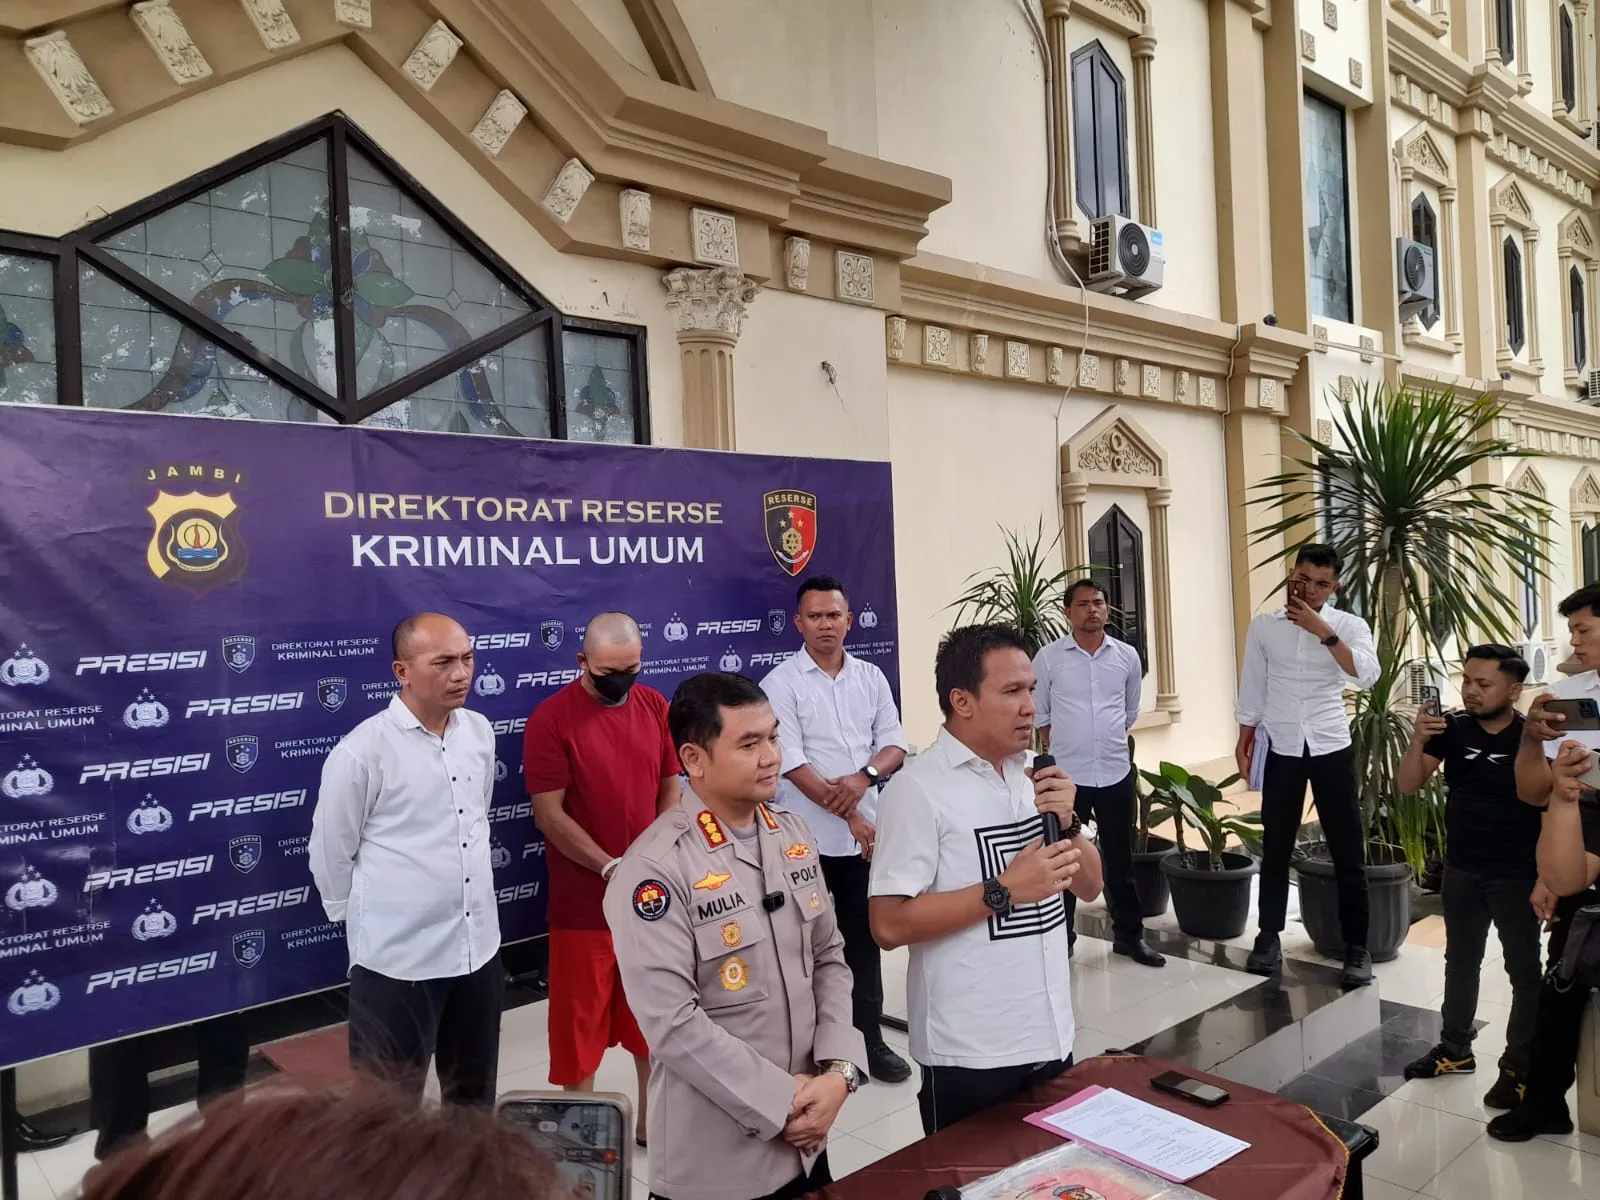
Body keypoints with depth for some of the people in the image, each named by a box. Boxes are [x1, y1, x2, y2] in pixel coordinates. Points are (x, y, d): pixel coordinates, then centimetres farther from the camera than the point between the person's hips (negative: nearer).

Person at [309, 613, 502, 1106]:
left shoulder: (480, 731, 1)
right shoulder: (362, 751, -18)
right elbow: (330, 854, -7)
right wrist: (368, 919, 3)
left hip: (479, 946, 6)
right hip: (398, 957, -5)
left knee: (474, 1094, 22)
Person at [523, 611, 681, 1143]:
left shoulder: (655, 706, 1)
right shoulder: (551, 718, -13)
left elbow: (670, 789, 6)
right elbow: (549, 815, -14)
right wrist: (612, 868, -18)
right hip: (584, 899, -4)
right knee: (581, 1020, 8)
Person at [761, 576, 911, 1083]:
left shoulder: (871, 677, 7)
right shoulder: (781, 683, -8)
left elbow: (895, 744, 5)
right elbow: (792, 764, -14)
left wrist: (864, 777, -15)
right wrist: (849, 815, -15)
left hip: (866, 833, 4)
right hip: (808, 837, -4)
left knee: (864, 936, 14)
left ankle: (872, 1036, 27)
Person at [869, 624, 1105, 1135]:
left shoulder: (1036, 773, 5)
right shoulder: (917, 788, -16)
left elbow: (1089, 887, 9)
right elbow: (889, 925, -20)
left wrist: (1067, 822, -9)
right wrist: (1004, 891, -22)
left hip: (1051, 1036, 7)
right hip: (970, 1053, -6)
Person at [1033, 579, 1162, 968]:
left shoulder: (1127, 656, 2)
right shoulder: (1048, 657, -5)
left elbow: (1130, 712, 14)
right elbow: (1038, 715, 3)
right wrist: (1067, 746, 6)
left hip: (1116, 773, 2)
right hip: (1066, 775, -2)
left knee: (1120, 858, 12)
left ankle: (1129, 934, 26)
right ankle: (1060, 935, 20)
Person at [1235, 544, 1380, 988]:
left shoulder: (1349, 625, -2)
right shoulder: (1264, 626, 3)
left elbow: (1367, 675, -20)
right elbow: (1252, 689, 9)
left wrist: (1323, 631, -22)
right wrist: (1244, 739, 8)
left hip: (1332, 749, -1)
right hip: (1282, 750, 1)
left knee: (1347, 851, 4)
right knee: (1275, 848, 9)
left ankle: (1357, 947, 15)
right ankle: (1268, 938, 21)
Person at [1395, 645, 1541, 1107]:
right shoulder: (1452, 728, -6)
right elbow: (1407, 785, -6)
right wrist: (1418, 739, -23)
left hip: (1517, 876, -4)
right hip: (1461, 870, 4)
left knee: (1524, 971, 9)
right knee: (1460, 961, 17)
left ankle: (1520, 1066, 21)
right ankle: (1455, 1048, 32)